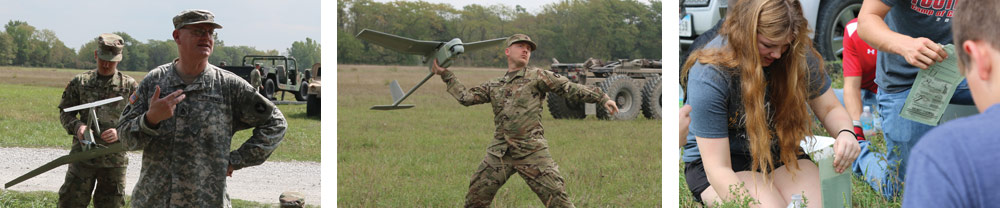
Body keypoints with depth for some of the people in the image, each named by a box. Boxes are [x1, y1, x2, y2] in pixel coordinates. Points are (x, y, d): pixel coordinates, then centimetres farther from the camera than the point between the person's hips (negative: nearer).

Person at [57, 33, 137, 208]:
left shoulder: (129, 86, 3)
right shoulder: (80, 82, 6)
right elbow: (64, 112, 11)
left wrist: (120, 133, -15)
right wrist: (77, 126, -10)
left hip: (114, 161, -1)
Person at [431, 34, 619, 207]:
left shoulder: (538, 77, 4)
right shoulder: (494, 86, 18)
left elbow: (571, 88, -2)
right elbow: (466, 97, 13)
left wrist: (601, 97, -11)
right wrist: (445, 74, 14)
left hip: (532, 151, -4)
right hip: (499, 152, 4)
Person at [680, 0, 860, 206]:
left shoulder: (798, 55, -10)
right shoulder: (709, 75, -26)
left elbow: (830, 109, 2)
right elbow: (718, 169, -27)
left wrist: (845, 133, -22)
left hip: (781, 156, 4)